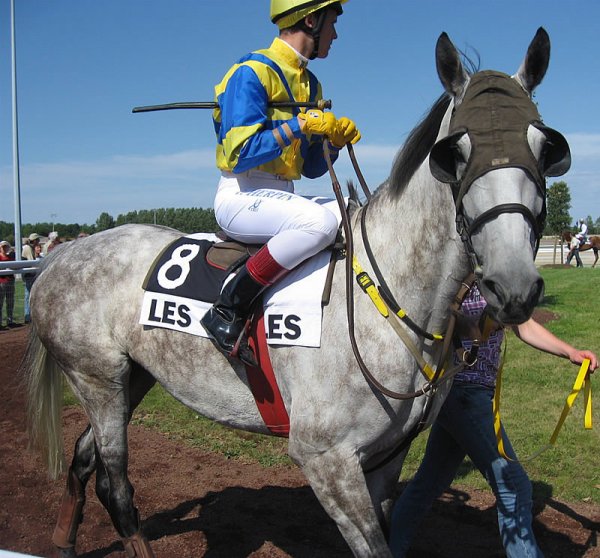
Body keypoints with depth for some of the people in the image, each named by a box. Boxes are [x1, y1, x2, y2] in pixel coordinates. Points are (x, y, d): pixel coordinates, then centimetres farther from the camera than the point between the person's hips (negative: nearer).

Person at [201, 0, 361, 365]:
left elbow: (311, 169, 18)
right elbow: (239, 153, -19)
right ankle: (228, 311, -26)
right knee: (321, 221, -34)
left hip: (283, 197, 9)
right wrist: (300, 124, -19)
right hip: (241, 196, -9)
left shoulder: (310, 85, 17)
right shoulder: (252, 73, -9)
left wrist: (335, 139, 0)